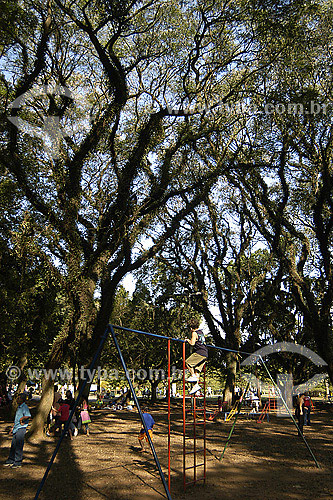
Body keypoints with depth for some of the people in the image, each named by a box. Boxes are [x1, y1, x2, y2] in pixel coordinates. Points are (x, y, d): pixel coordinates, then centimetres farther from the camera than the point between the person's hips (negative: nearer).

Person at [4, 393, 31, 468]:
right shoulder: (19, 407, 16)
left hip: (21, 428, -9)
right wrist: (12, 428, 24)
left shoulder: (24, 407, -13)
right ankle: (11, 461, 25)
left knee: (19, 446, -3)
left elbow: (28, 416, -30)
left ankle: (18, 463, 4)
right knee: (13, 445, 14)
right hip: (16, 428, 9)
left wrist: (21, 419, -19)